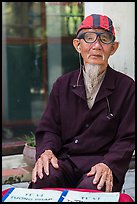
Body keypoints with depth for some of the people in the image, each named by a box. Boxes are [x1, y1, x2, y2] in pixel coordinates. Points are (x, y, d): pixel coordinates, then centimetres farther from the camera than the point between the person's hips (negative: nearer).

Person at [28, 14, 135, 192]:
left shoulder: (127, 87, 4)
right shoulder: (62, 84, 13)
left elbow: (127, 139, 1)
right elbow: (49, 129, 13)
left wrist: (109, 165, -17)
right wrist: (46, 151, -11)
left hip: (103, 165, -1)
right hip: (65, 160, 2)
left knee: (90, 186, -35)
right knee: (42, 179, -31)